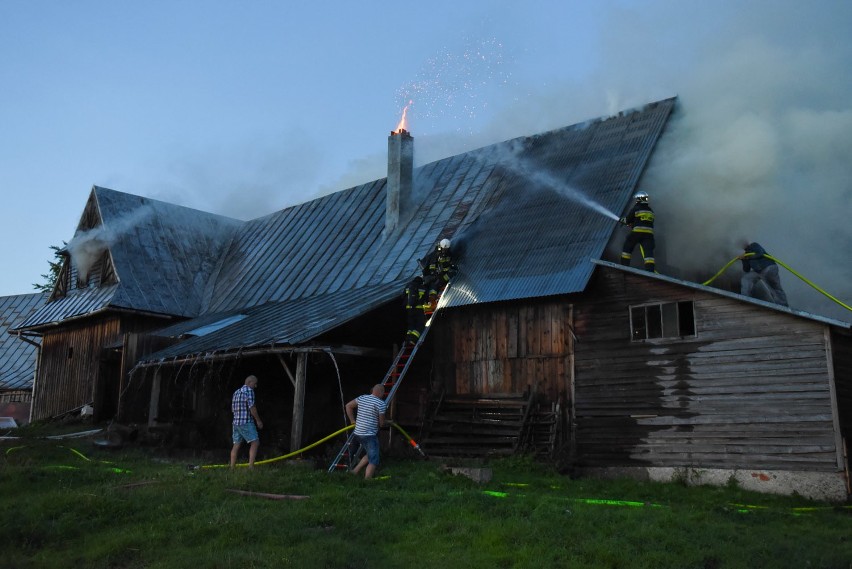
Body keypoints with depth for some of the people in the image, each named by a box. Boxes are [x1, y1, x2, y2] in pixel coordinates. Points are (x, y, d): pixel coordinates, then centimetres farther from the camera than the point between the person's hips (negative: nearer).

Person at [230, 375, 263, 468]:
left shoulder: (236, 392, 19)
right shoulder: (249, 390, -7)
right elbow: (251, 407, -13)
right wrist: (258, 420, -7)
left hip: (236, 422, 9)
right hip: (246, 422, -9)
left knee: (236, 445, 9)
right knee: (255, 442, -8)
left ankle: (232, 468, 9)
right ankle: (251, 466, -17)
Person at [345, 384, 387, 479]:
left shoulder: (362, 398, 9)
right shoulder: (381, 404, -11)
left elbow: (348, 406, 18)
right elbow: (382, 423, -8)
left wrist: (352, 420, 21)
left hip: (358, 433, 8)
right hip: (370, 434, -8)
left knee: (370, 455, 25)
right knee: (373, 460, -3)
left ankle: (355, 471, 21)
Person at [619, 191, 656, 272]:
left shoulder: (636, 208, -2)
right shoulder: (650, 211, 16)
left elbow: (628, 220, 4)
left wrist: (622, 220, 27)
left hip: (637, 232, -4)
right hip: (649, 233, 4)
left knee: (627, 247, 12)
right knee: (648, 251, -4)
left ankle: (624, 264, 8)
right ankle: (651, 269, -16)